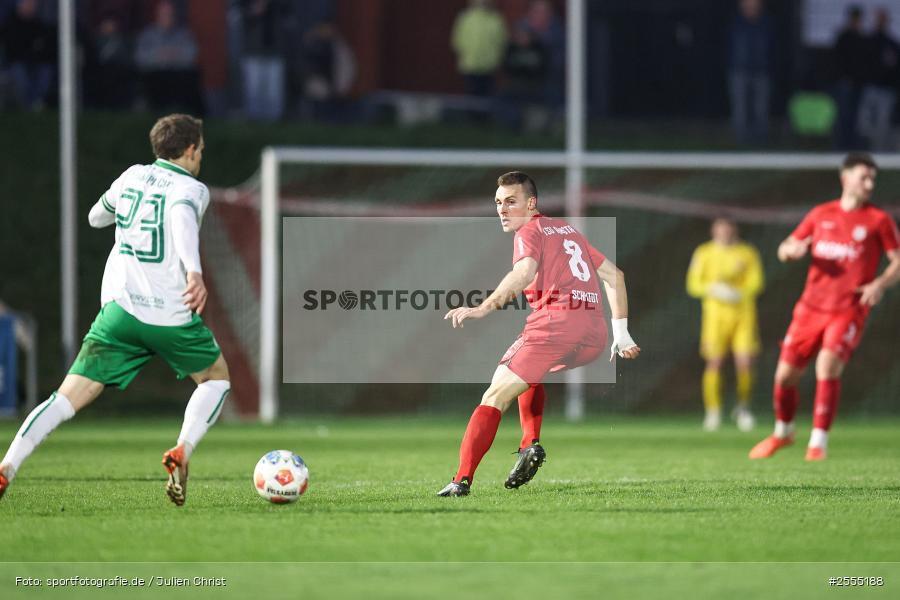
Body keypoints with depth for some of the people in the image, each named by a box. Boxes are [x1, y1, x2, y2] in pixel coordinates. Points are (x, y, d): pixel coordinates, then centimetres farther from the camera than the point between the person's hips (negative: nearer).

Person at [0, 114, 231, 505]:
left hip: (119, 308, 4)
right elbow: (183, 217, -24)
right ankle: (181, 453, -2)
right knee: (217, 378, 22)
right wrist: (194, 271, -40)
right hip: (171, 314, -4)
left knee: (70, 396, -1)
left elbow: (96, 217, 32)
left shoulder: (133, 176, 16)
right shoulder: (192, 189, 0)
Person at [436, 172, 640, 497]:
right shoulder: (566, 229, 28)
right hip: (595, 335, 8)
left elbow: (525, 272, -18)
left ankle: (462, 479, -17)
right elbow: (613, 275, 30)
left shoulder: (530, 232, 4)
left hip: (555, 323, -8)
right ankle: (531, 443, 11)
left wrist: (484, 308, -28)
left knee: (497, 394, -6)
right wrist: (621, 334, 30)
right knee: (529, 373, 33)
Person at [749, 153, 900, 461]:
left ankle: (818, 442, -14)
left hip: (849, 311, -4)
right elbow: (785, 249, 16)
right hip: (811, 307, 4)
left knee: (828, 366, -24)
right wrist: (793, 249, -8)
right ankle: (782, 433, 29)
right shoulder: (821, 214, 10)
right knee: (785, 374, 3)